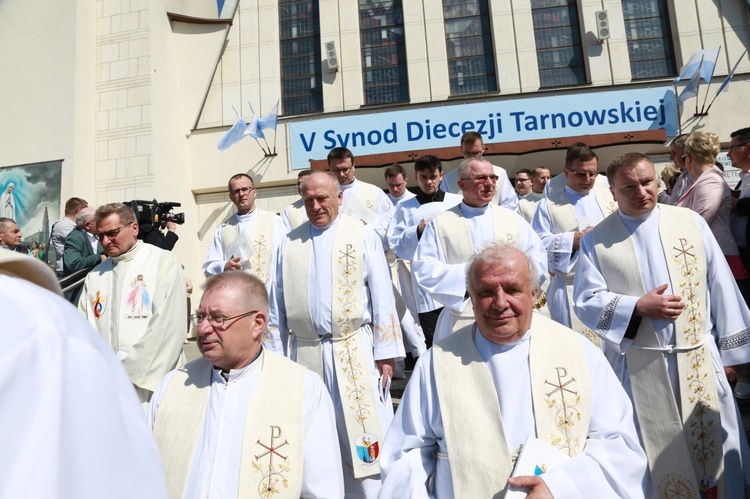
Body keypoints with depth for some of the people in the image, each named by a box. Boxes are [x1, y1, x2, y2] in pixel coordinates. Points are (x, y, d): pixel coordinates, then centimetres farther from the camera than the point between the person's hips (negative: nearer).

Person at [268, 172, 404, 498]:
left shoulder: (363, 236, 1)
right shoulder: (289, 243, 7)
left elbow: (382, 298, -2)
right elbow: (277, 304, 9)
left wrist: (385, 352, -6)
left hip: (356, 351, -2)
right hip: (306, 353, 3)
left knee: (364, 435, 3)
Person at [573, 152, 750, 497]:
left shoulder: (691, 222, 1)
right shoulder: (596, 240, -4)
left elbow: (721, 288, 3)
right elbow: (586, 300, -8)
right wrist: (639, 307, -19)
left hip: (699, 359, 2)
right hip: (636, 366, -1)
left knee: (713, 446, 15)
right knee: (653, 451, 14)